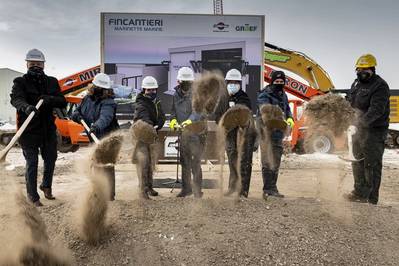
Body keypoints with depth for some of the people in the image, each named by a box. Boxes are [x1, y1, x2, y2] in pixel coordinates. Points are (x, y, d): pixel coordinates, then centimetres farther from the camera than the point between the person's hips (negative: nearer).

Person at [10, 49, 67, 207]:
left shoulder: (52, 82, 6)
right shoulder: (20, 82, -4)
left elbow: (63, 102, -3)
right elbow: (16, 99, -24)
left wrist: (50, 99, -24)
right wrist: (26, 107, -46)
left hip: (48, 130, 4)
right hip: (29, 131, -4)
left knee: (50, 160, 17)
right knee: (32, 164, 2)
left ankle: (46, 185, 43)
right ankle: (33, 196, 19)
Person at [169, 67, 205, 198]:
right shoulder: (176, 95, 11)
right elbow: (173, 111, 15)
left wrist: (189, 121, -37)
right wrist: (173, 120, -6)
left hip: (197, 132, -6)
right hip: (183, 134, 6)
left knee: (195, 163, -5)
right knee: (184, 162, 15)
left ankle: (197, 190, 8)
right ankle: (186, 188, 29)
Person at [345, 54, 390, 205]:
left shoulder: (380, 86, -13)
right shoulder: (356, 83, 13)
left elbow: (376, 109, -25)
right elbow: (349, 101, 22)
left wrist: (363, 120, -37)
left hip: (374, 130, -9)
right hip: (358, 128, 9)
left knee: (371, 164, -4)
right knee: (357, 160, 15)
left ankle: (371, 197, 3)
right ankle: (360, 191, 28)